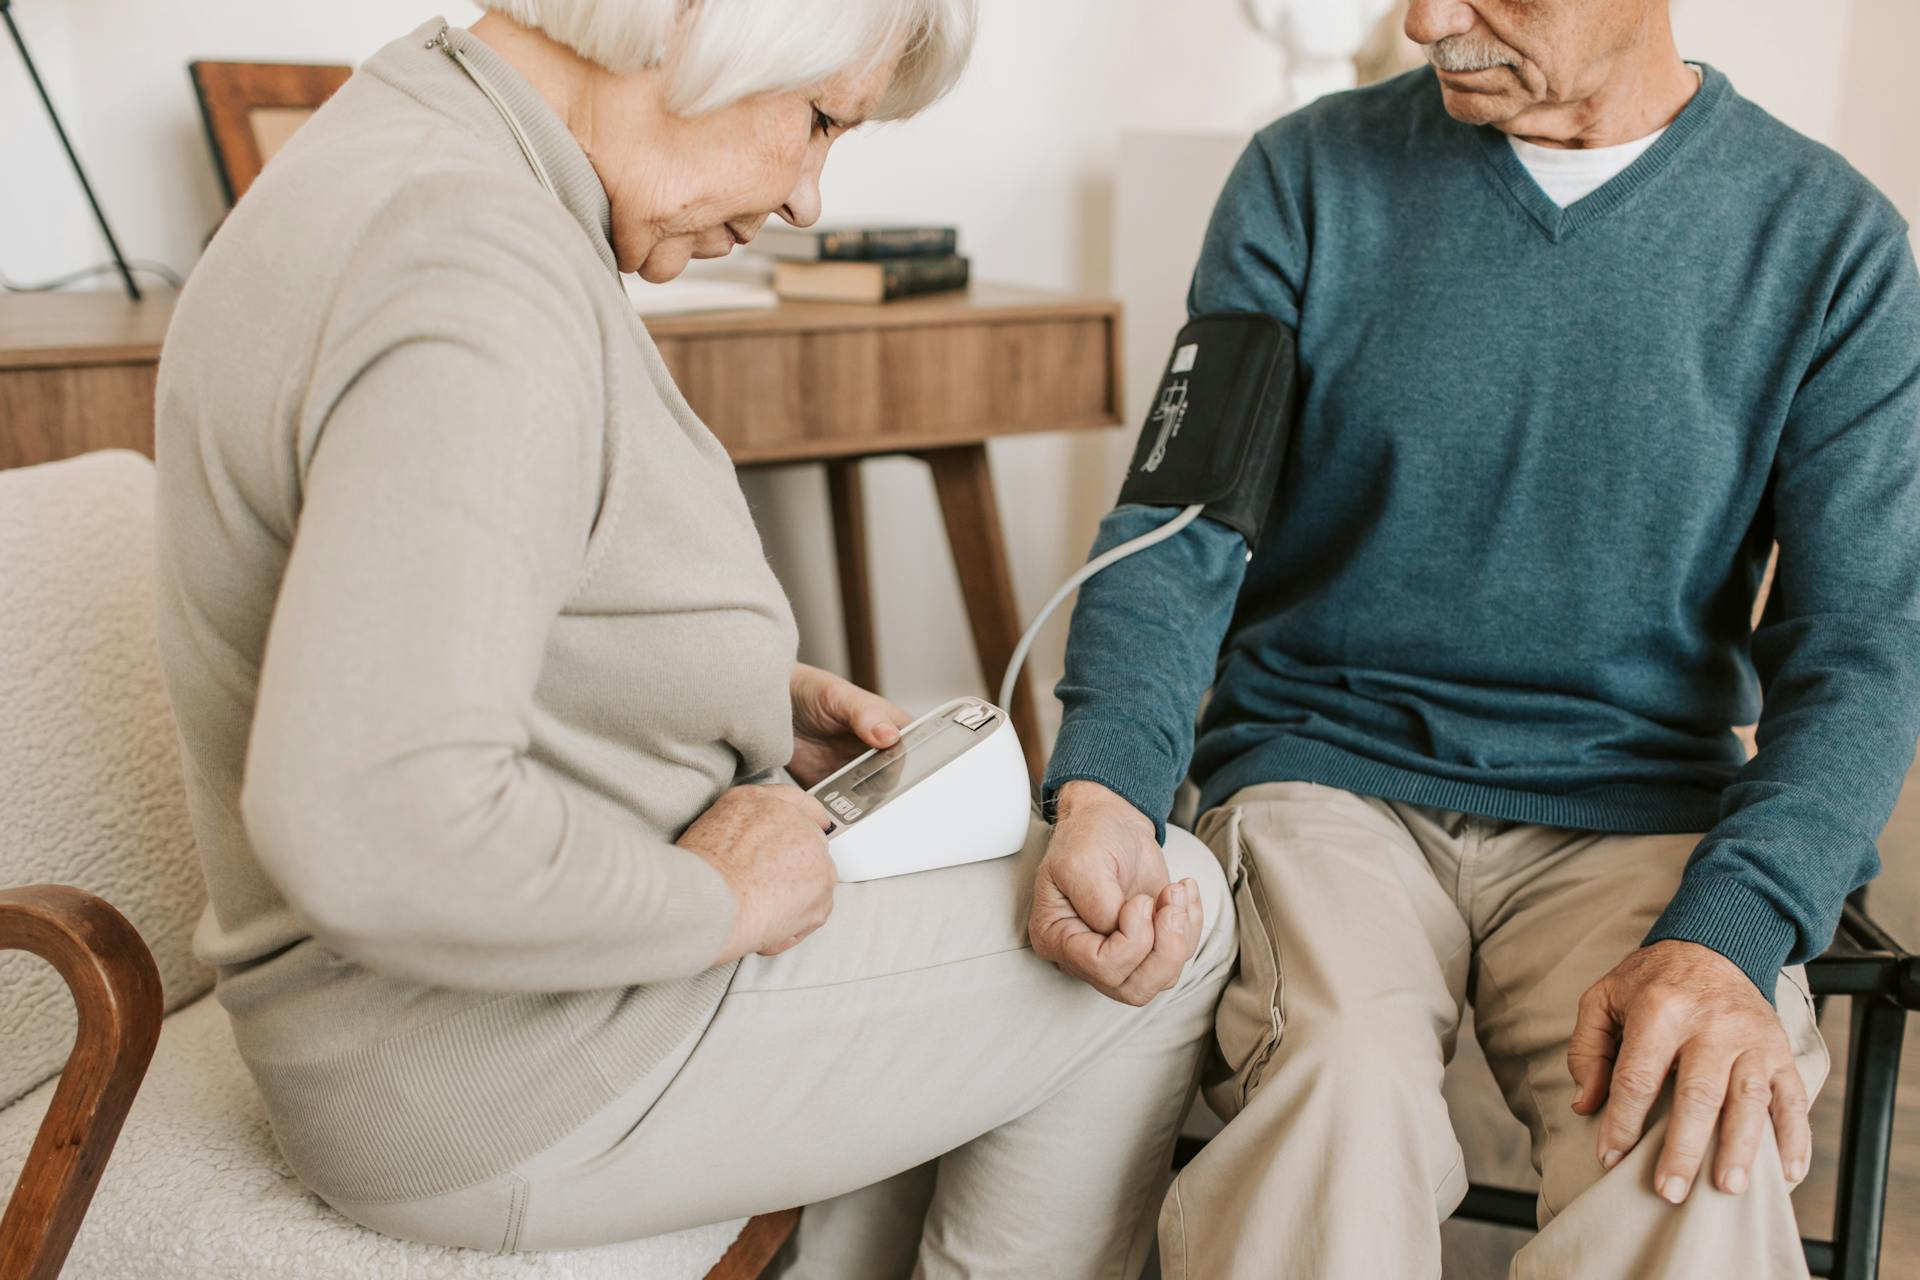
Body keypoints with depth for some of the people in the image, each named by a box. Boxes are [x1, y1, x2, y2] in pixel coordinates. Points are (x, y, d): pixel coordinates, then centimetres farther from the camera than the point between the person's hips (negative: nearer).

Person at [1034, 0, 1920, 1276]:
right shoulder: (1309, 176, 1)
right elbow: (1181, 521, -2)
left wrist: (1729, 936, -20)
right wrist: (1103, 783, -22)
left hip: (1634, 806, 0)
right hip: (1326, 770, 1)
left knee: (1701, 1173, -29)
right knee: (1339, 1100, -29)